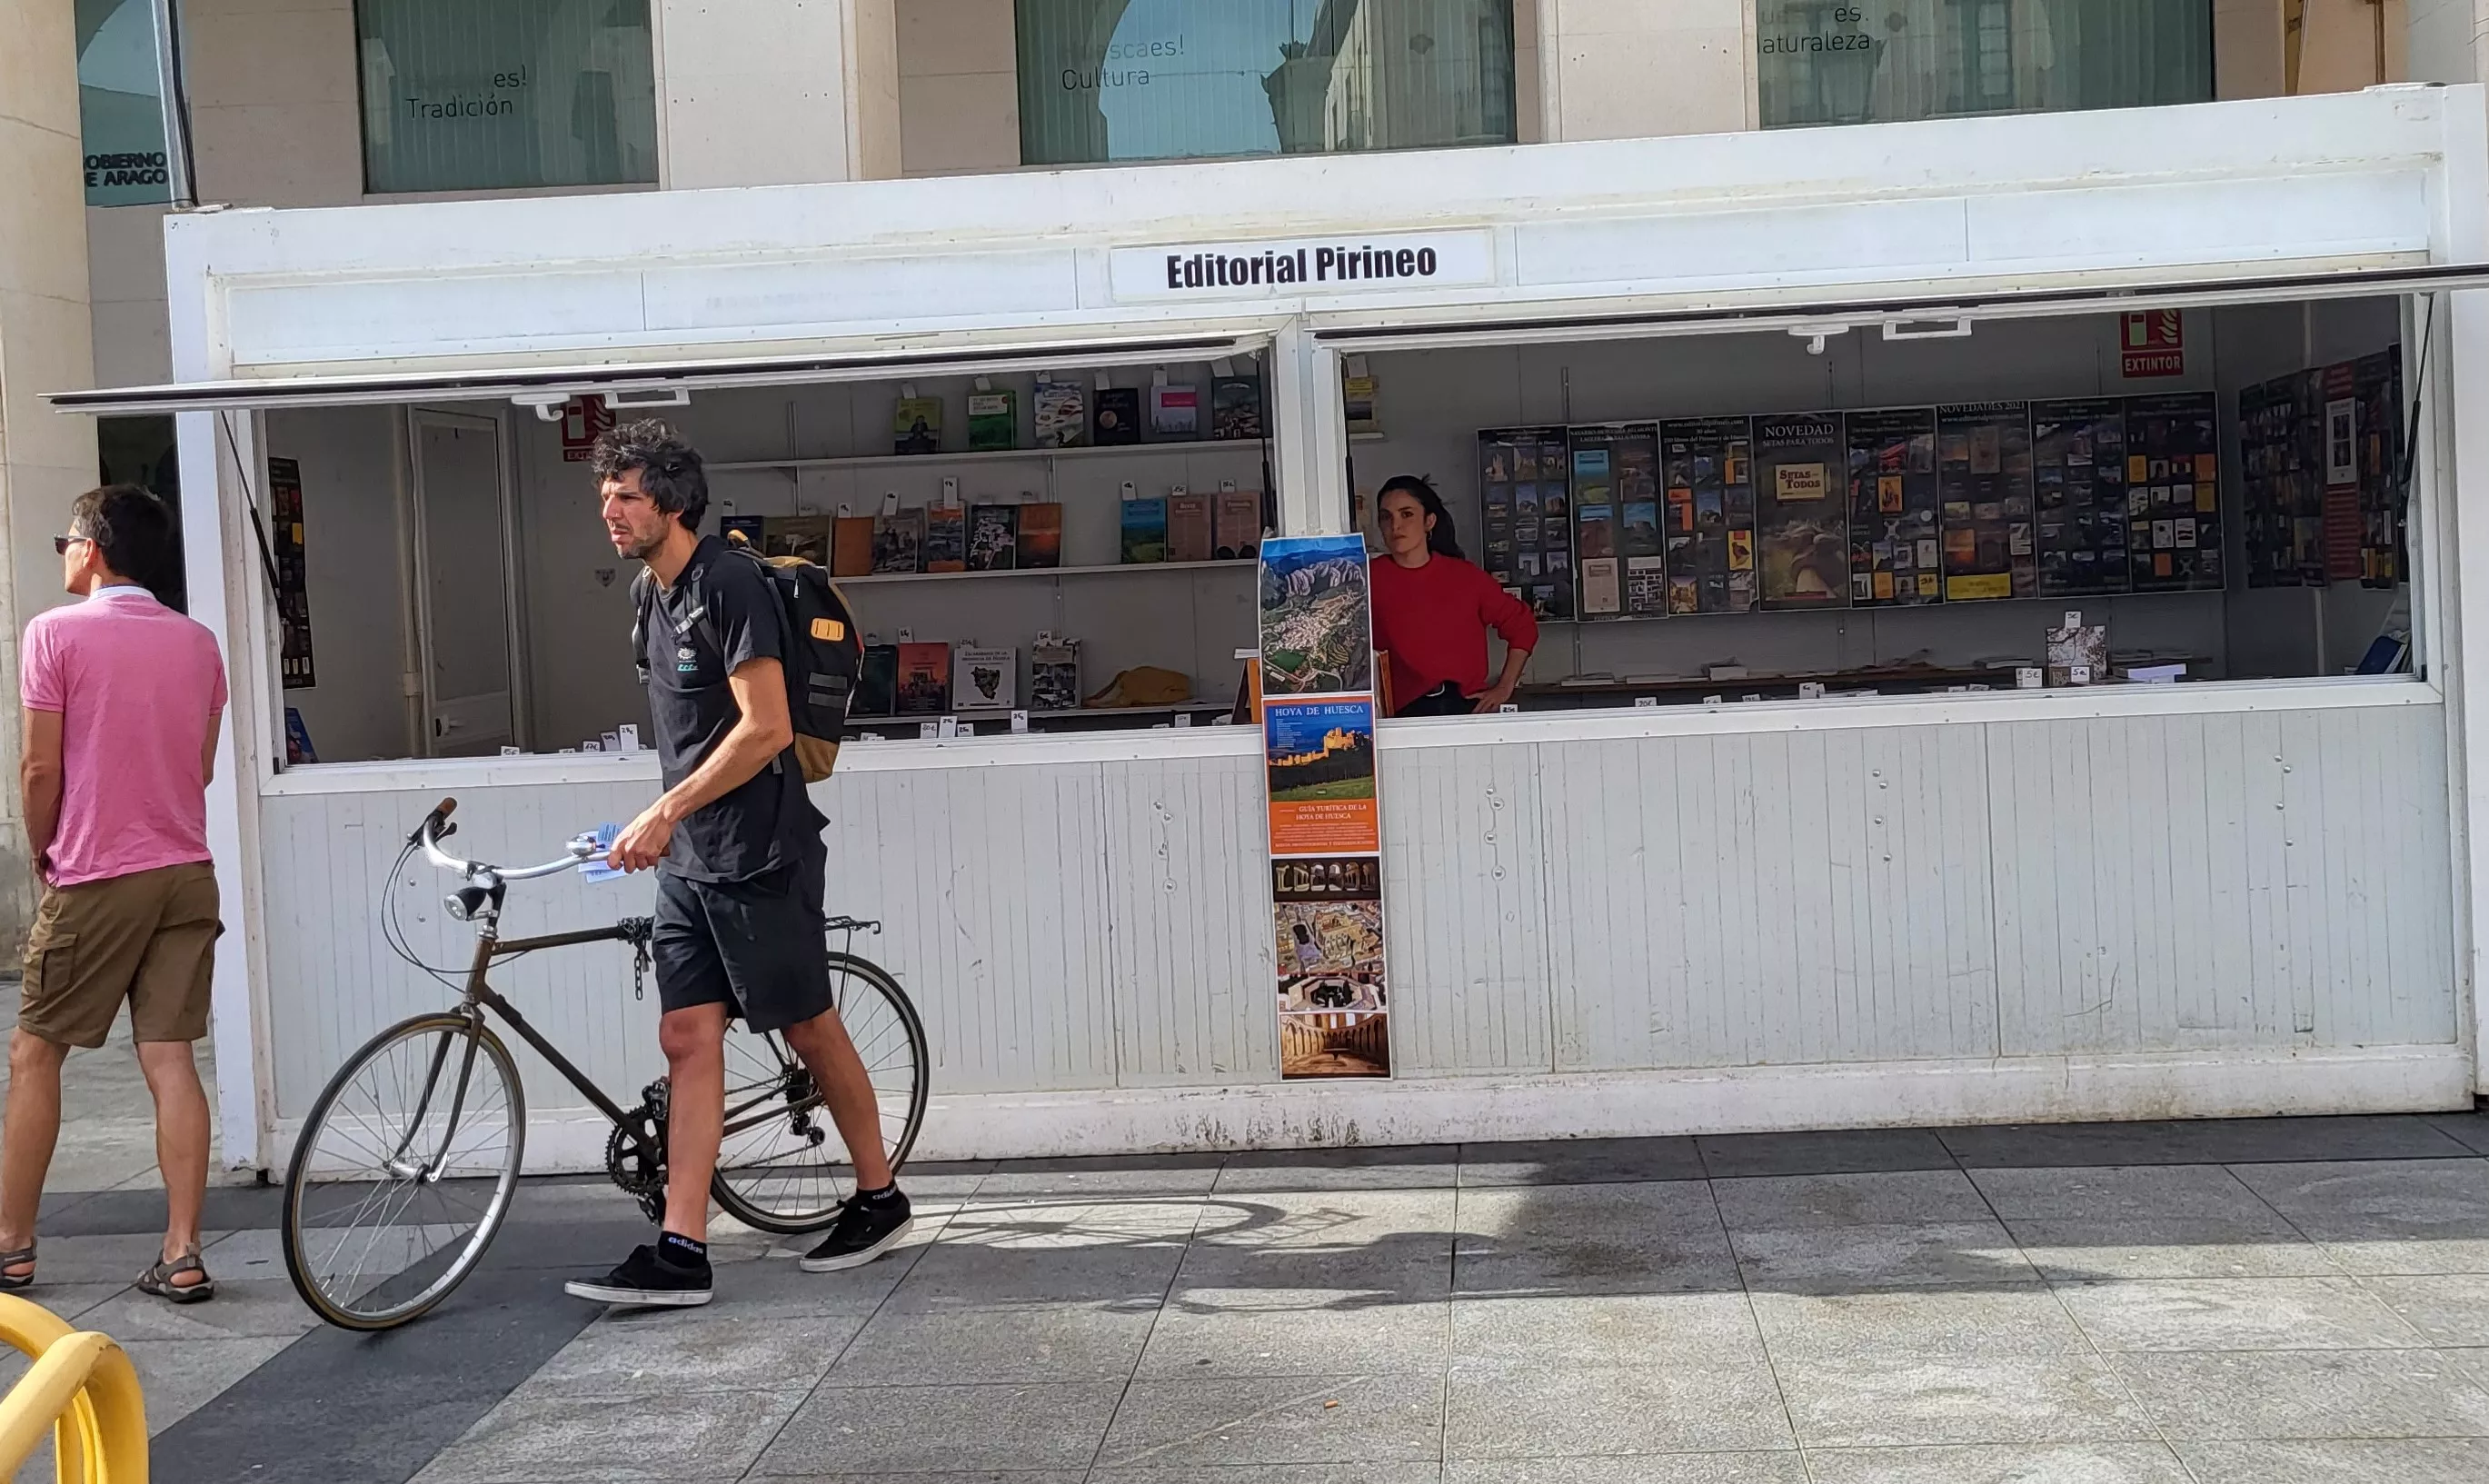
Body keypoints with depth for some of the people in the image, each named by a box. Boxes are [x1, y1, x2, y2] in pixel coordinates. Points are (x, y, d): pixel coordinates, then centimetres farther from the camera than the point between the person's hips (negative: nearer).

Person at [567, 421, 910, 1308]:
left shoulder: (730, 585, -14)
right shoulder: (651, 595, 13)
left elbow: (765, 729, -20)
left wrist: (664, 811, -20)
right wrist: (668, 823, 19)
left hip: (758, 854, -8)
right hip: (688, 861, 8)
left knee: (810, 1030, 5)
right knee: (688, 1039, 1)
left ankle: (879, 1200, 23)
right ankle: (680, 1253, -1)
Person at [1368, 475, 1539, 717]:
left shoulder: (1466, 578, 10)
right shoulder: (1370, 579, 3)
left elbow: (1521, 625, 19)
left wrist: (1504, 688, 12)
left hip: (1468, 707, 2)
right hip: (1405, 713, -2)